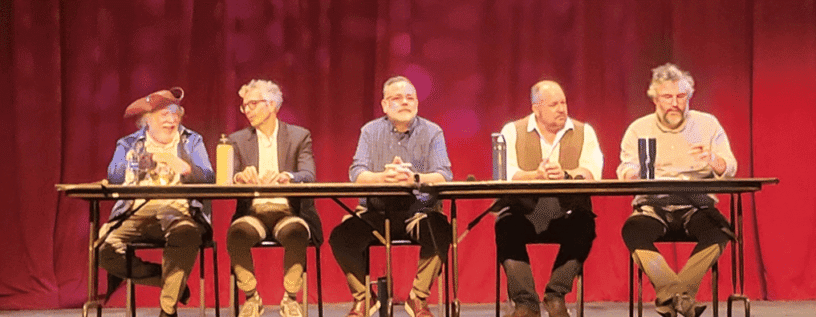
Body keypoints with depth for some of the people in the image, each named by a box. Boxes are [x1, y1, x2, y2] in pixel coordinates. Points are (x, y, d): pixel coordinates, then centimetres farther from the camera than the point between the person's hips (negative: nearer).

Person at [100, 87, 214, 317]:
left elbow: (208, 179, 4)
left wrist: (181, 165, -16)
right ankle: (171, 279, -4)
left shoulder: (191, 141, 19)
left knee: (186, 235, -38)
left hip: (177, 209, -2)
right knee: (107, 251, -26)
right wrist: (148, 160, -15)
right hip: (137, 211, 2)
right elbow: (114, 177, 0)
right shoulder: (129, 145, 19)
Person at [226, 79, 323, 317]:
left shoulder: (299, 136, 9)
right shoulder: (238, 140, 15)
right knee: (236, 233, -34)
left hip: (289, 212, -1)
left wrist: (286, 177, -31)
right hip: (253, 213, 1)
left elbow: (308, 176, -7)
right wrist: (239, 177, -25)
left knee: (296, 233, -37)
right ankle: (251, 298, -14)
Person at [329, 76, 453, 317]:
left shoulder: (432, 132, 4)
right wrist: (383, 177, -27)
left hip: (419, 210, -1)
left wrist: (414, 178, -30)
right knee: (340, 237, -24)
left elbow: (443, 176, -9)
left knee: (440, 232, -33)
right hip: (375, 212, 1)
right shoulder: (371, 131, 8)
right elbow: (356, 174, -5)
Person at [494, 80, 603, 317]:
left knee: (584, 225, -30)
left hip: (566, 212, 1)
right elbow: (505, 175, -7)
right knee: (507, 226, -31)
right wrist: (537, 176, -25)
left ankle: (556, 294, -17)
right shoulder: (512, 132, 8)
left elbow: (592, 172, -5)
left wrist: (565, 175, -25)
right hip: (523, 211, -1)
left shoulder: (583, 132, 11)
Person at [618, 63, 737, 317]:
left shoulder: (707, 124, 10)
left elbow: (729, 170, 3)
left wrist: (713, 160, -21)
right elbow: (625, 172, 1)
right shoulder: (638, 129, 10)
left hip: (696, 205, 0)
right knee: (633, 231, -34)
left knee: (719, 230, -33)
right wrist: (632, 173, -24)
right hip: (653, 206, 0)